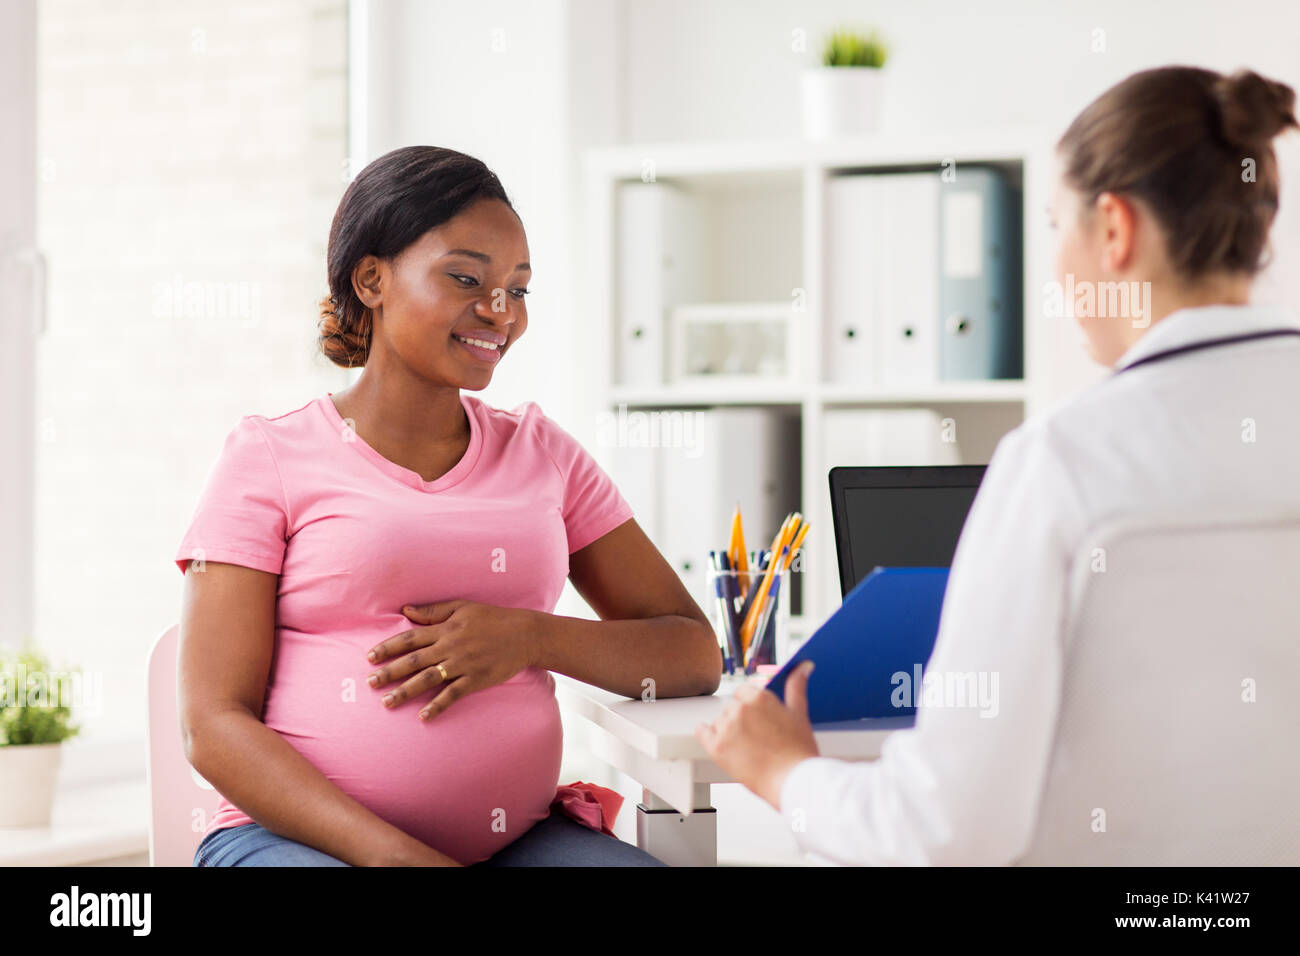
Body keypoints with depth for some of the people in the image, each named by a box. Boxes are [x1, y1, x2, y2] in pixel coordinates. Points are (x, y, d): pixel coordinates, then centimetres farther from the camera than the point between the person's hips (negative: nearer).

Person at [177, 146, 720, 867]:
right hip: (302, 832, -3)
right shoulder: (269, 457, 5)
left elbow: (695, 656, 13)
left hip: (517, 835, 3)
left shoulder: (541, 453, 17)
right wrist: (394, 854, -17)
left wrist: (530, 639, -6)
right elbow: (214, 726, -4)